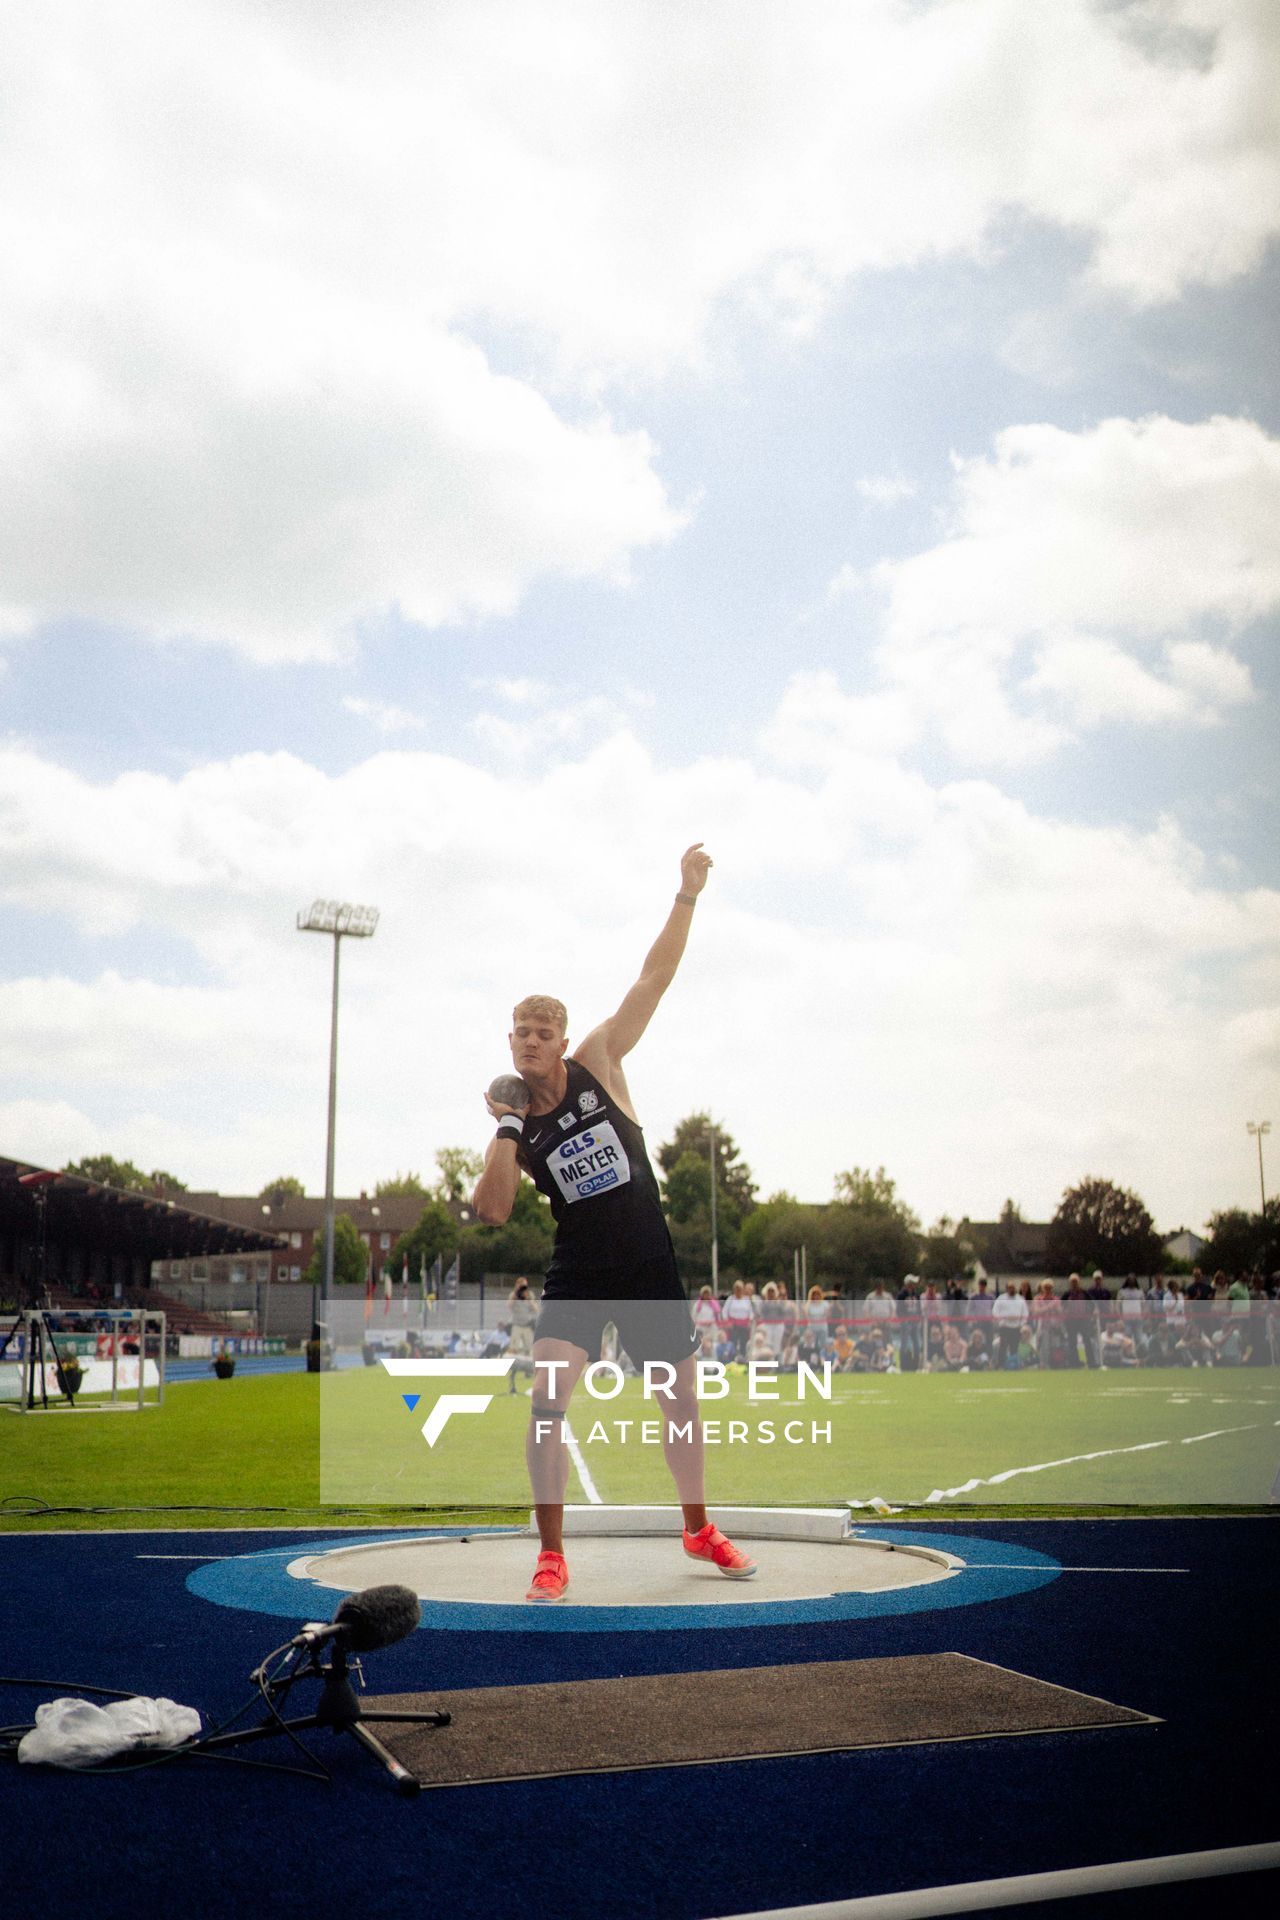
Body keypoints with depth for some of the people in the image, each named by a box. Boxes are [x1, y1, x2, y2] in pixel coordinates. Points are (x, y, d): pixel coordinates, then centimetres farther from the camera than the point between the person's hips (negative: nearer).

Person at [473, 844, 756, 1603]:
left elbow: (653, 979, -9)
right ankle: (552, 1558, -5)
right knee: (548, 1400, -17)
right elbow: (492, 1211, -12)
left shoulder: (598, 1063, -5)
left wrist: (688, 894, -14)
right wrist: (508, 1129, -18)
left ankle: (699, 1530, 33)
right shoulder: (517, 1122, -1)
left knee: (681, 1399, 11)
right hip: (578, 1276, 0)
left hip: (649, 1268, 0)